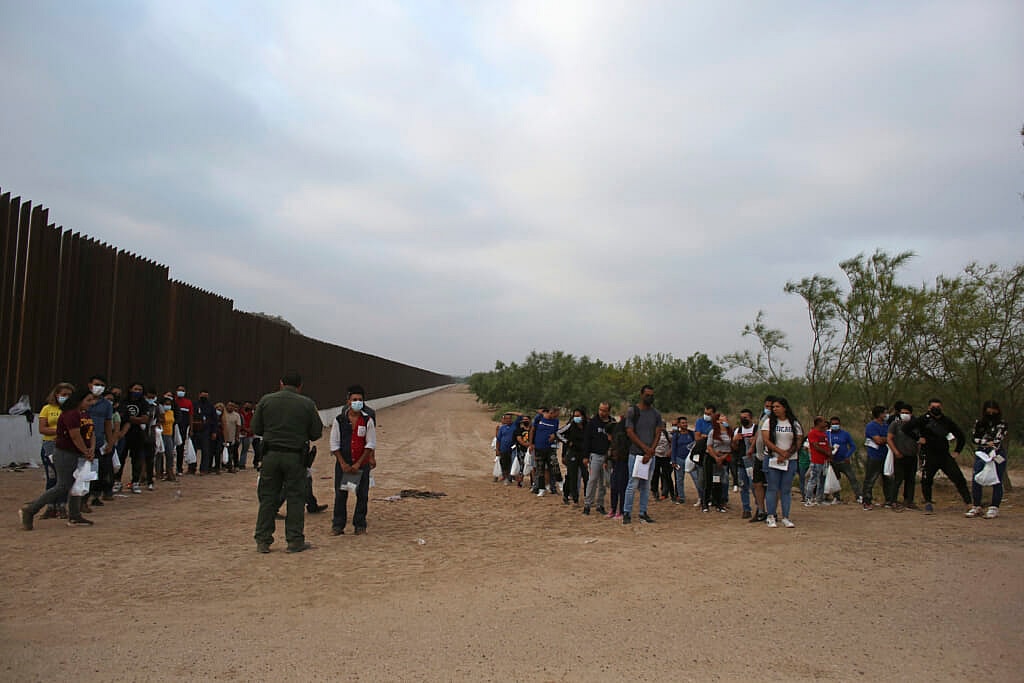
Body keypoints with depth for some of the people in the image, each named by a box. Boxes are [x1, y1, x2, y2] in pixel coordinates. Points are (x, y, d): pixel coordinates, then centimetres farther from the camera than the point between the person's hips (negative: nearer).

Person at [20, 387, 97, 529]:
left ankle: (74, 517, 19)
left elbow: (91, 432, 12)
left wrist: (92, 449, -4)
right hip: (65, 454, -10)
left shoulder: (85, 413, 13)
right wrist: (86, 453, -11)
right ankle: (29, 510, 3)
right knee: (63, 487, -6)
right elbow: (75, 437, -21)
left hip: (78, 455, 10)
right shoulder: (70, 414, -19)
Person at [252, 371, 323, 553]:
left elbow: (256, 429, 4)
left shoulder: (266, 400, 1)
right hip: (295, 456, -1)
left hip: (271, 454, 2)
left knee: (268, 497, 9)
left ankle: (263, 540, 12)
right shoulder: (307, 404, -2)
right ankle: (295, 541, 8)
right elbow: (316, 433, 1)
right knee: (295, 498, 6)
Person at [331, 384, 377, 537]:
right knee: (340, 494, 2)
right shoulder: (339, 420, -1)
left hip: (362, 464, 0)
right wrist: (343, 463, -6)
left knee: (362, 495, 3)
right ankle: (338, 525, 12)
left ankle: (360, 525, 14)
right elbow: (334, 444, 2)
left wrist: (359, 463, -8)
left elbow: (371, 444, -2)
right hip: (343, 463, 0)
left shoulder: (368, 420, -2)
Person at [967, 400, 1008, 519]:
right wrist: (987, 443, -10)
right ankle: (976, 507, 9)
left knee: (997, 482, -1)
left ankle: (994, 508, 6)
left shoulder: (1002, 425, -3)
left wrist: (993, 453, -30)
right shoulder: (979, 423, 8)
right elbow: (974, 438, 6)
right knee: (975, 481, -1)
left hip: (997, 455, -3)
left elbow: (998, 440, -15)